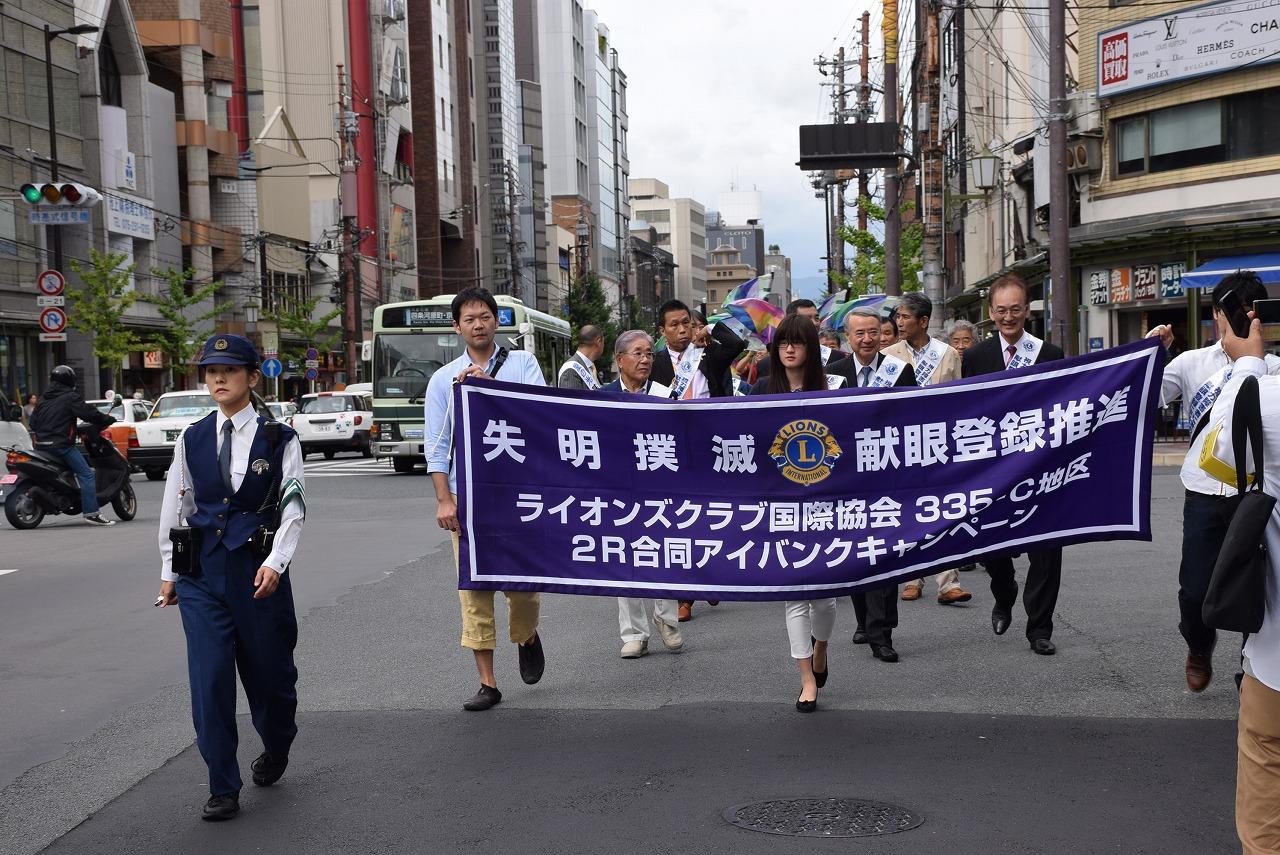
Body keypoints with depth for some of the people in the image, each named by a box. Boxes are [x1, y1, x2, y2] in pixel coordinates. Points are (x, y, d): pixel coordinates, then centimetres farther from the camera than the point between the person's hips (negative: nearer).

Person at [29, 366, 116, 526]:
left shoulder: (43, 399, 18)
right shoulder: (70, 397, -6)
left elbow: (33, 422, 21)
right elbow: (89, 414, -13)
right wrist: (108, 419, 1)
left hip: (43, 443, 9)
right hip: (62, 444, -9)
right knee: (86, 474, -12)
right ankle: (91, 513, -21)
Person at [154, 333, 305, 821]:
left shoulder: (278, 439, -1)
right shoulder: (191, 440, 7)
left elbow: (294, 507, -5)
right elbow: (174, 508, 12)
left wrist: (276, 562, -17)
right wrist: (169, 571, 13)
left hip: (258, 571, -2)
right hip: (201, 571, 2)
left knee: (269, 670, 10)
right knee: (209, 677, -4)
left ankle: (276, 751, 40)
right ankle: (223, 789, 5)